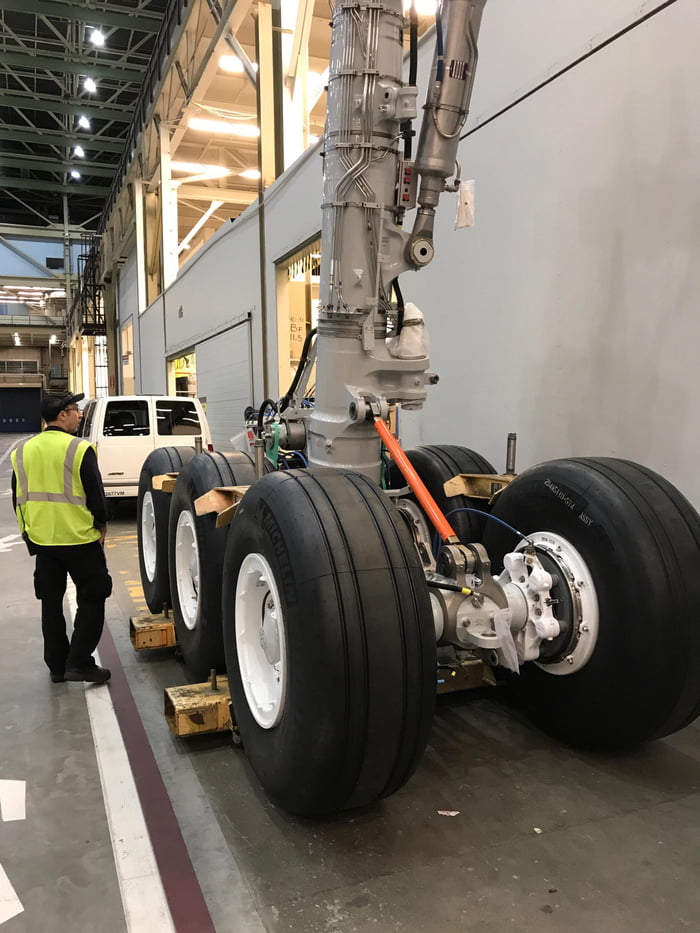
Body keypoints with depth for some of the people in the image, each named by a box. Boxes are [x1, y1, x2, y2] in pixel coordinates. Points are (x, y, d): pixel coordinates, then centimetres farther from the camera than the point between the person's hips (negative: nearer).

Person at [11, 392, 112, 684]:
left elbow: (18, 498, 11)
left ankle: (57, 665, 23)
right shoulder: (79, 449, -14)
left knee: (51, 602, 16)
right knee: (91, 599, 7)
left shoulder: (22, 451, 5)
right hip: (80, 539, -6)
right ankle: (79, 662, 2)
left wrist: (28, 532, 20)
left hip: (41, 539, 6)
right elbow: (95, 493, -12)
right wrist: (101, 524, 4)